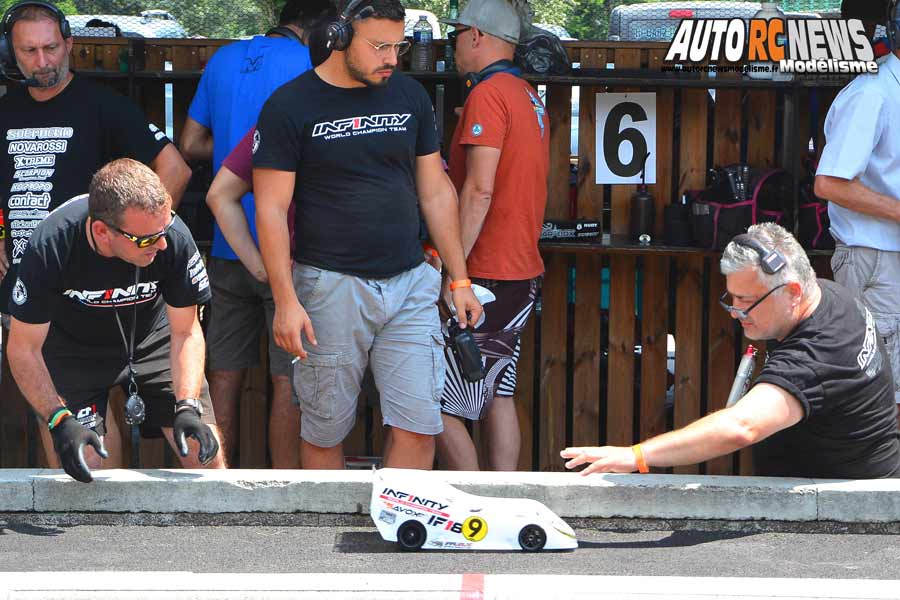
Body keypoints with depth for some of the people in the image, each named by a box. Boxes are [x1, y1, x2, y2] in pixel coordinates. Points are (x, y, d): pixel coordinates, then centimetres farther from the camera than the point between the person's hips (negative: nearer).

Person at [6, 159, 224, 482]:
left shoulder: (174, 237, -30)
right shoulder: (50, 247, -34)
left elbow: (186, 332, -15)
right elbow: (23, 348, -22)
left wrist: (188, 407, -29)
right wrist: (60, 421, -33)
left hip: (150, 338, 2)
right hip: (72, 347, -1)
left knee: (207, 457, -6)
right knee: (77, 473, -12)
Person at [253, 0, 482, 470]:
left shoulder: (409, 96, 9)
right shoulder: (290, 105, -5)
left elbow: (436, 193, 15)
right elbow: (271, 210, -6)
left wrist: (459, 279, 12)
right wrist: (285, 300, -13)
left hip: (410, 283, 4)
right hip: (331, 286, -3)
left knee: (418, 427, -4)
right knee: (325, 432, 3)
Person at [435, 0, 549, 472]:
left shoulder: (488, 94, -14)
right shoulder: (530, 98, 15)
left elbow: (479, 190, -21)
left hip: (486, 274, -10)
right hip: (523, 270, 10)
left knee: (437, 406, -6)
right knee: (498, 396, 14)